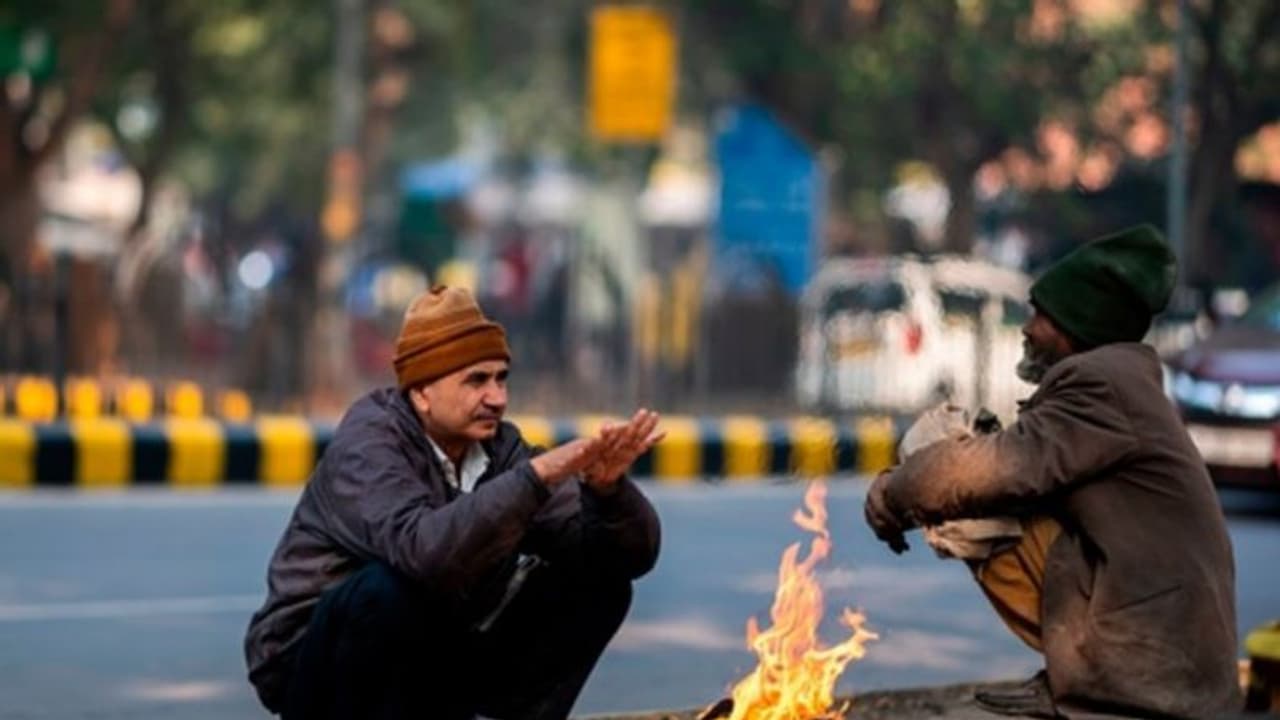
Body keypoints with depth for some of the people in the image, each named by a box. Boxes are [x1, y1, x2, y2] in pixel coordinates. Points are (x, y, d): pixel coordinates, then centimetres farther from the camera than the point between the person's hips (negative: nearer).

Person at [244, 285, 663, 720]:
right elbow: (426, 552, -44)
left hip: (435, 656, 6)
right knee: (389, 586, -37)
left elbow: (632, 556, -10)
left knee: (597, 581, -5)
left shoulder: (498, 448, -6)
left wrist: (606, 487, -30)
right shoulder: (367, 444, -22)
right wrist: (536, 474, -47)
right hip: (316, 664, -6)